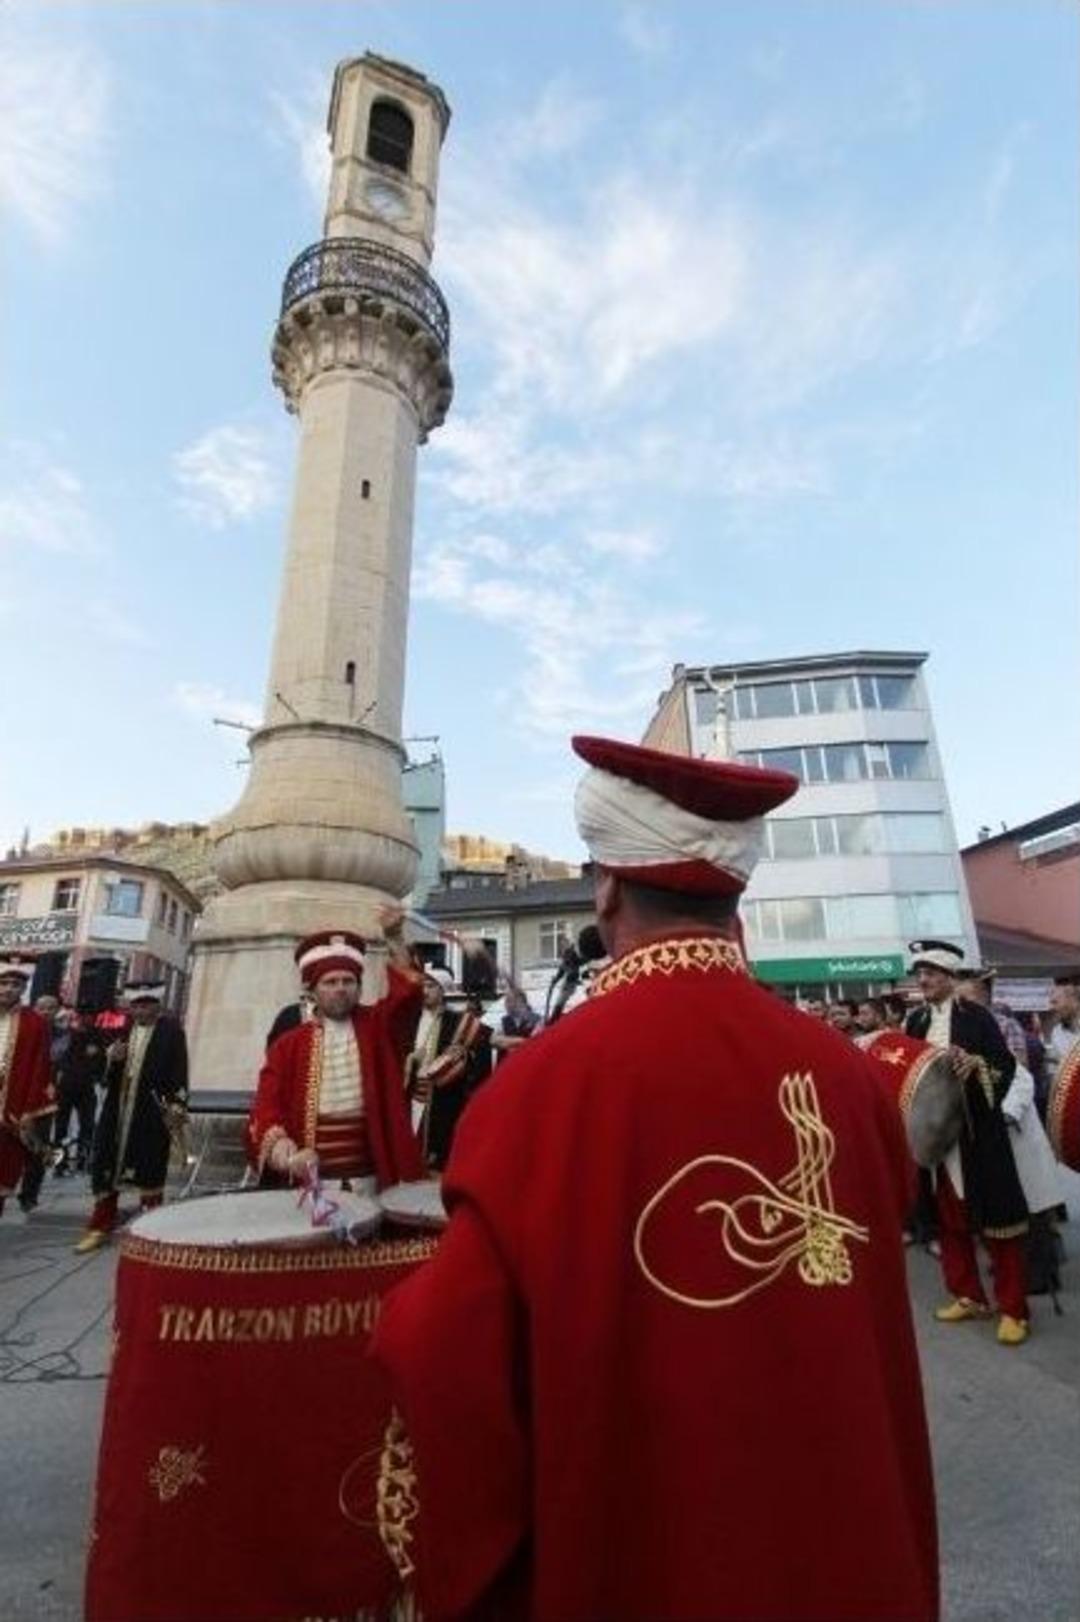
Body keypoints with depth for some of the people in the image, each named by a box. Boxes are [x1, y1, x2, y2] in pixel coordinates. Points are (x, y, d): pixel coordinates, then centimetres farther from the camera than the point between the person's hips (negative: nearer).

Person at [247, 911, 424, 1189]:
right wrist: (289, 1156, -22)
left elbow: (406, 992, -12)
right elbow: (265, 1109, -4)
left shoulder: (377, 1026, 5)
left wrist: (395, 937, -25)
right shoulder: (288, 1045, 3)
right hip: (310, 1181, 0)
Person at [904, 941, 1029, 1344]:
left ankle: (1012, 1309, 15)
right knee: (949, 1217, 13)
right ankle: (968, 1296, 27)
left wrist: (975, 1064, -27)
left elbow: (1006, 1065, -10)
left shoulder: (976, 1015, -6)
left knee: (996, 1215, 4)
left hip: (977, 1131, -5)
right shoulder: (916, 1020, 7)